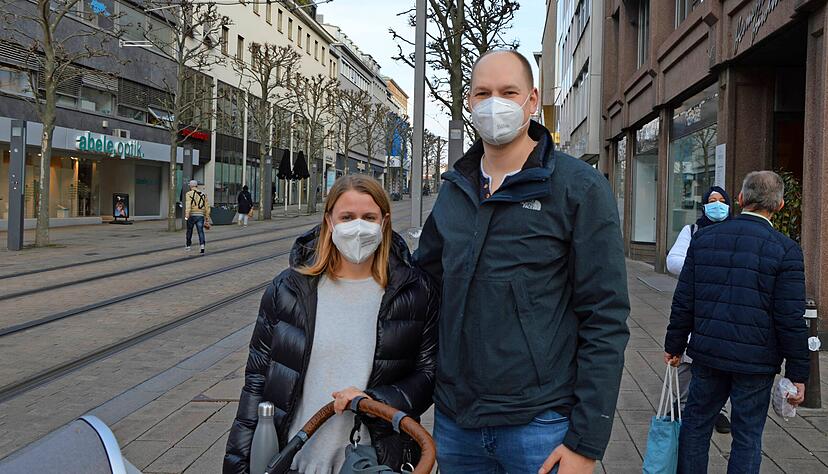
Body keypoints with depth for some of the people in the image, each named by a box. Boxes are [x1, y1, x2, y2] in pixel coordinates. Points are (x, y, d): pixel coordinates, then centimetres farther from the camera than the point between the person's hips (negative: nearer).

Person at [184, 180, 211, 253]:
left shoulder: (189, 194, -1)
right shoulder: (203, 194, 12)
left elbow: (188, 205, -16)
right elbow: (207, 207, 9)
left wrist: (187, 215, -25)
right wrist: (207, 218, 13)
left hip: (192, 215, -2)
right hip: (200, 216, 2)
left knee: (189, 231, 15)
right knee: (201, 231, -3)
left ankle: (188, 246, 29)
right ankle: (202, 245, -22)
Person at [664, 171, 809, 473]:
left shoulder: (704, 238, 1)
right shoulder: (785, 250, -10)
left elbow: (683, 301, 3)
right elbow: (791, 320, -11)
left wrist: (674, 346, 13)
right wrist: (797, 374, -2)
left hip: (707, 355, 3)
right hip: (755, 361, -3)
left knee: (695, 425, 16)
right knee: (747, 437, 9)